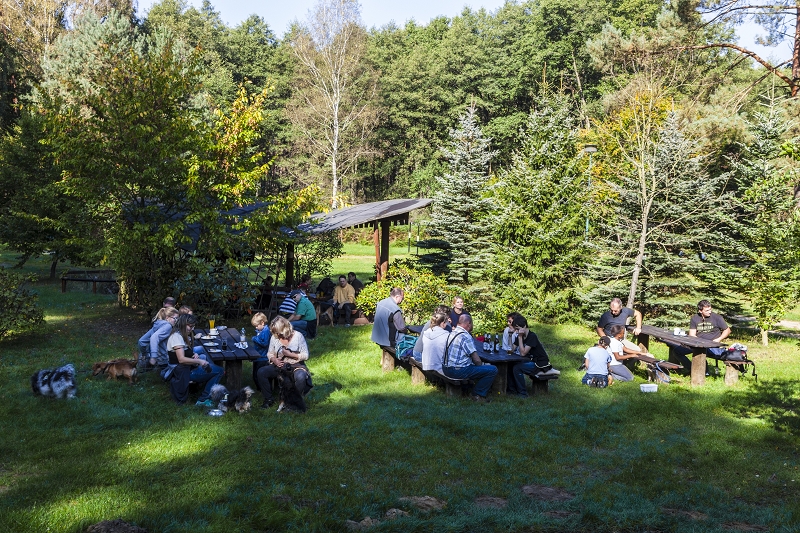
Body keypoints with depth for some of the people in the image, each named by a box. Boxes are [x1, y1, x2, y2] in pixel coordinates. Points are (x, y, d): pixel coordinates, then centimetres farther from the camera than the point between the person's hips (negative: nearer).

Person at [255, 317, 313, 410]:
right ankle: (268, 399, -6)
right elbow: (270, 353, 14)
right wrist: (274, 360, -9)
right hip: (279, 365, 4)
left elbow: (305, 356, -8)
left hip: (295, 365, -4)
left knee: (301, 376, -39)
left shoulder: (298, 336, -8)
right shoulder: (274, 337, 4)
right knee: (261, 372, -21)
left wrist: (290, 354, -17)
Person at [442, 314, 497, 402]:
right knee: (493, 370, -9)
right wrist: (481, 366, 6)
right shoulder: (465, 336, -16)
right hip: (457, 371, -10)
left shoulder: (451, 333, 13)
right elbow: (477, 360, -15)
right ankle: (478, 395, 3)